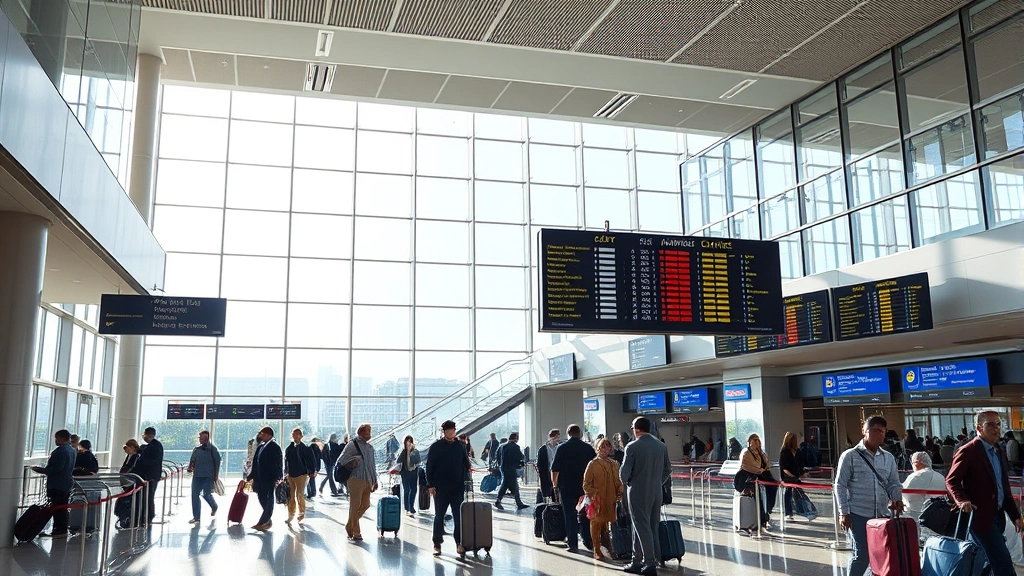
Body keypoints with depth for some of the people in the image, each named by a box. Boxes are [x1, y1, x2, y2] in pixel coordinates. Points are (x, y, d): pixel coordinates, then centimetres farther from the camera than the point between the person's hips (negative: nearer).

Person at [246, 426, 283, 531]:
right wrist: (251, 476, 15)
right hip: (259, 478, 8)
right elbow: (255, 463, 17)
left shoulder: (274, 447, -9)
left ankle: (263, 522, 0)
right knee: (262, 499, 12)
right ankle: (267, 520, 22)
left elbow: (278, 463, -13)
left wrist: (277, 478, -18)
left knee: (268, 500, -2)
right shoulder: (260, 447, 13)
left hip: (269, 478, -8)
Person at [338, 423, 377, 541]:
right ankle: (356, 533, 7)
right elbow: (342, 460, -10)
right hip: (356, 479, -7)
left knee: (365, 505, 9)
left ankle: (350, 526, 24)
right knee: (355, 506, 0)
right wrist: (356, 458, -15)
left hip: (367, 481, 7)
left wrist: (375, 481, 18)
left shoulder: (370, 447, 17)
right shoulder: (352, 445, -4)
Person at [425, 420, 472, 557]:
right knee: (439, 516, 5)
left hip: (458, 487, 2)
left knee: (459, 516, 1)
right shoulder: (435, 446, -2)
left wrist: (466, 481, 4)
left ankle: (459, 543, 10)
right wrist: (430, 485, -8)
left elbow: (466, 465, 14)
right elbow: (429, 467, -2)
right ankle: (437, 544, 14)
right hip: (441, 488, -2)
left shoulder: (460, 446, 8)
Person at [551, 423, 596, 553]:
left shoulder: (562, 448, -5)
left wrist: (555, 485, 5)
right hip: (584, 487, 2)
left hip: (566, 487, -2)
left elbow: (554, 469, -6)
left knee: (569, 514, 2)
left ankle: (573, 544, 0)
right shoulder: (588, 448, 0)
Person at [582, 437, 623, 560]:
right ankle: (597, 551, 10)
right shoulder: (593, 464, -2)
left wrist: (619, 494, 2)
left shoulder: (614, 464, 10)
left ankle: (610, 548, 20)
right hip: (597, 501, -3)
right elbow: (586, 484, -2)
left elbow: (618, 481, 15)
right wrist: (592, 496, -11)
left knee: (608, 523, 7)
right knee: (597, 524, 1)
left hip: (611, 500, 3)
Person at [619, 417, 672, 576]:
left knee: (643, 528, 1)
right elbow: (668, 469, 10)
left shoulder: (633, 447, -14)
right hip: (656, 492, 6)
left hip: (638, 493, -6)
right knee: (652, 527, 12)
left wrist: (626, 482, 6)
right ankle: (637, 561, 19)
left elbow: (624, 472, -13)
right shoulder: (661, 446, 4)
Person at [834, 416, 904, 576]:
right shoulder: (850, 456, -3)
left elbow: (894, 483, 17)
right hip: (858, 515, -5)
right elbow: (840, 486, -4)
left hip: (882, 514, 5)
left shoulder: (888, 458, 11)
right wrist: (844, 513, -9)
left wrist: (897, 499, -5)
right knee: (861, 554, -7)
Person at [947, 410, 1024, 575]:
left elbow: (1005, 489, 21)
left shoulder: (999, 453, 17)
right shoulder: (968, 451, -9)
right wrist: (962, 500, -27)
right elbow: (952, 480, -10)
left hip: (997, 516, 8)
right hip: (980, 516, -8)